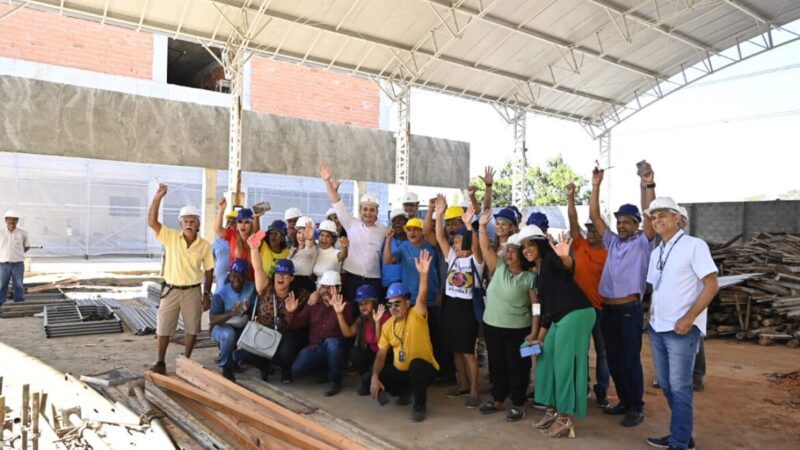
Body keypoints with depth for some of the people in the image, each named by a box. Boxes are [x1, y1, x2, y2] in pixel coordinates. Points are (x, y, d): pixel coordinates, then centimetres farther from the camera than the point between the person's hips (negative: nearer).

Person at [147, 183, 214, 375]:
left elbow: (209, 271, 2)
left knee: (192, 328, 11)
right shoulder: (171, 237, -6)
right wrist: (158, 197, -27)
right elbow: (152, 221, -19)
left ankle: (186, 360, 28)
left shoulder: (205, 245, -5)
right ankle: (160, 362, 21)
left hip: (193, 291, 1)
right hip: (171, 289, 0)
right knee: (164, 327, 7)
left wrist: (207, 294, 0)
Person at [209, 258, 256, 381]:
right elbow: (212, 320, -27)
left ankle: (235, 358, 10)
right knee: (229, 334, -37)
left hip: (242, 328, 5)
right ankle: (226, 368, -14)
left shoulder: (251, 288, -8)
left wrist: (248, 310, -29)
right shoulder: (221, 294, -19)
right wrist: (231, 313, -44)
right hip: (221, 327, -4)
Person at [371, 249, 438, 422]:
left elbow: (421, 298, -36)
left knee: (416, 364, -38)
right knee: (374, 380, -12)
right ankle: (405, 392, 18)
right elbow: (381, 354, 1)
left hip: (423, 368, -6)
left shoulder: (416, 316, -15)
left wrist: (423, 274, -52)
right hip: (399, 371, 6)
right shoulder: (387, 325, 1)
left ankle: (420, 404, -11)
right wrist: (375, 376, -14)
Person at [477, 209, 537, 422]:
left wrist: (533, 332, -12)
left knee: (517, 367, 6)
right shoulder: (498, 268, 2)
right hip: (492, 326, 4)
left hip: (518, 329, -4)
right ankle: (498, 399, 31)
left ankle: (518, 405, 20)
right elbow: (486, 248, -8)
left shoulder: (529, 278, -7)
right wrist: (482, 227, -20)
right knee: (496, 365, 16)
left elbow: (536, 307, -7)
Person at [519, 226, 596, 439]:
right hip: (560, 319, 10)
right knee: (547, 361, 13)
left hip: (576, 314, -10)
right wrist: (540, 338, 25)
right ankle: (553, 410, 26)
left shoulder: (551, 258, -5)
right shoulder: (539, 273, 20)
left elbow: (569, 267, -30)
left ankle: (566, 418, 7)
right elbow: (546, 307, 23)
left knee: (564, 364, -5)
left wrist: (565, 257, -54)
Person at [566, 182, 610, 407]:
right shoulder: (580, 246, 2)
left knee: (602, 352, 9)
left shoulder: (609, 255, -6)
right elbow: (573, 221, -7)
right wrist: (571, 197, -17)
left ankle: (602, 391, 21)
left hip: (600, 309, -3)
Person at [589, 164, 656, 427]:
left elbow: (650, 216, -17)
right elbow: (594, 216, 8)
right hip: (608, 309, 6)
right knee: (613, 360, 12)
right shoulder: (612, 242, 12)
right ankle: (624, 401, 26)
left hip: (630, 310, -6)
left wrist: (648, 186, -28)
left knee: (630, 360, -1)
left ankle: (636, 408, 11)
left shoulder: (642, 243, -1)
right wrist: (596, 187, 0)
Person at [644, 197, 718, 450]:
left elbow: (712, 285, -13)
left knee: (679, 387, -2)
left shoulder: (694, 245, -9)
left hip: (682, 329, -7)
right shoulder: (656, 253, 13)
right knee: (666, 385, 14)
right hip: (657, 328, 8)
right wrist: (653, 317, 8)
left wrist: (688, 318, -18)